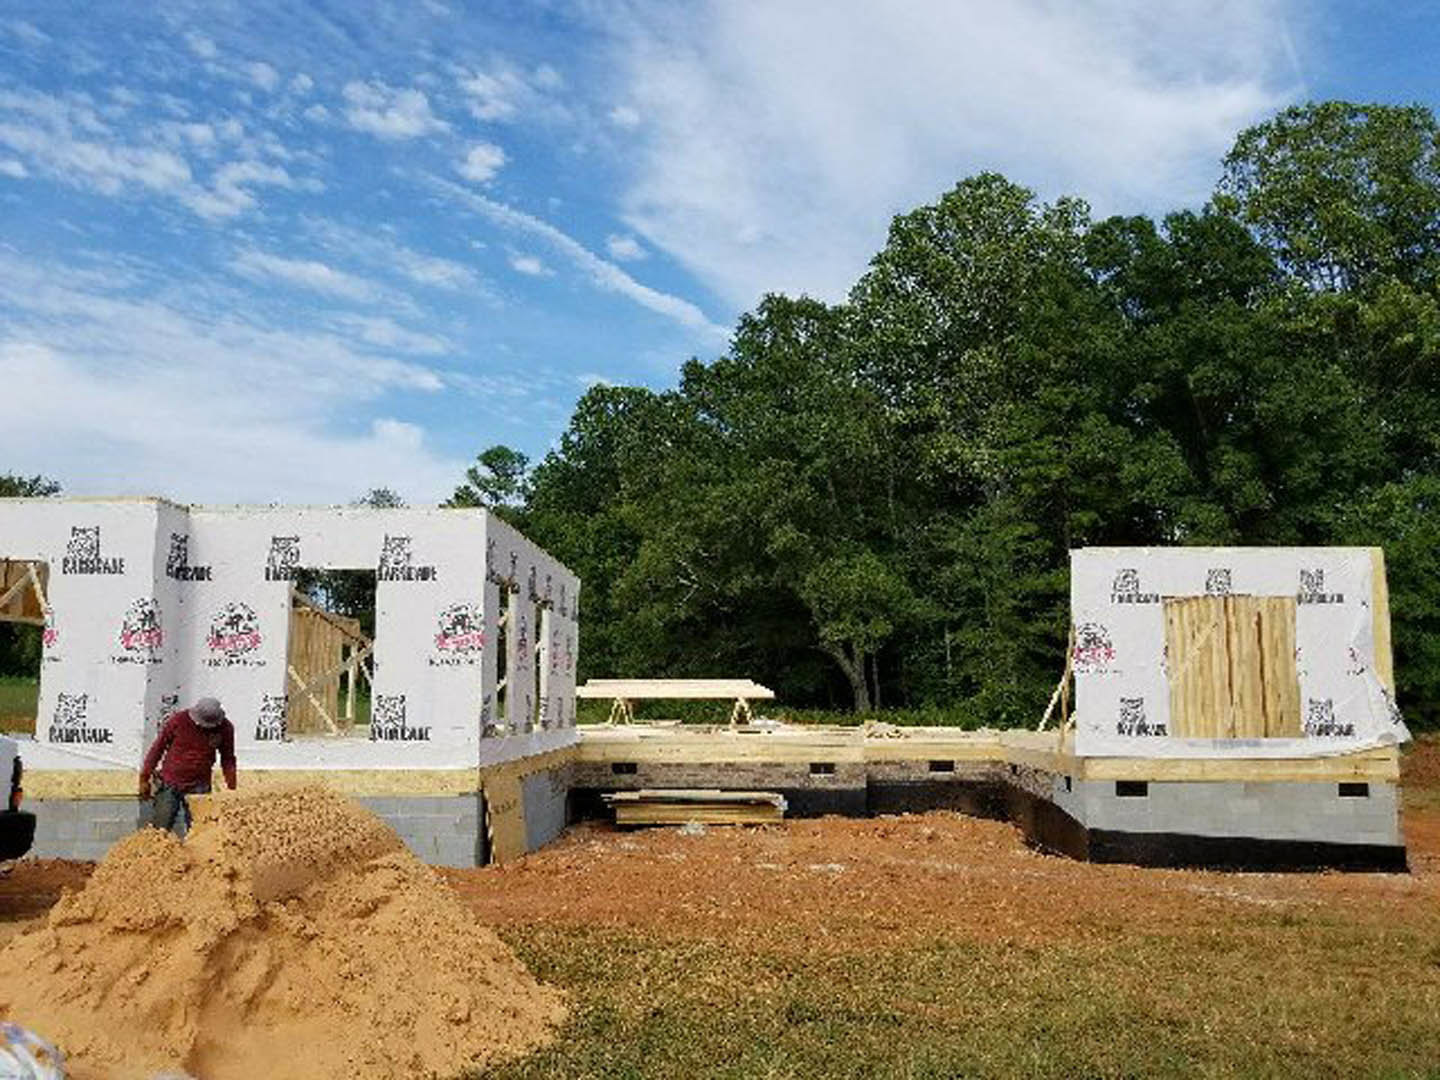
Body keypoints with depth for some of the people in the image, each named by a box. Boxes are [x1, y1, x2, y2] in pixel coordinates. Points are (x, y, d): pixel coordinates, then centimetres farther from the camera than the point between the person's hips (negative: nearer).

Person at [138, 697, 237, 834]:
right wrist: (144, 779, 3)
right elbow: (157, 748, 0)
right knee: (160, 828, 3)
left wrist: (232, 790, 3)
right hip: (169, 784, -1)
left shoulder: (225, 729, -7)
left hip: (198, 788, 1)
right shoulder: (178, 720, -11)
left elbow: (228, 760, 5)